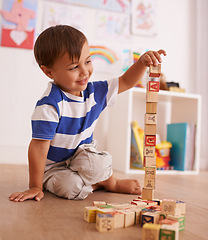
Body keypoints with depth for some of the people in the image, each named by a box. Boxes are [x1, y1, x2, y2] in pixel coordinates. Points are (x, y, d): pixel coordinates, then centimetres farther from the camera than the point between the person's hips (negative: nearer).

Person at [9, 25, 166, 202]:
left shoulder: (93, 92, -6)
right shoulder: (49, 105, -28)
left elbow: (126, 82, 4)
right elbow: (39, 146, -25)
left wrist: (142, 62, -14)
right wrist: (35, 186, -20)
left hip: (84, 155, 4)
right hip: (53, 167, -3)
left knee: (95, 161, -31)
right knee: (71, 187, -33)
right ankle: (113, 184, -5)